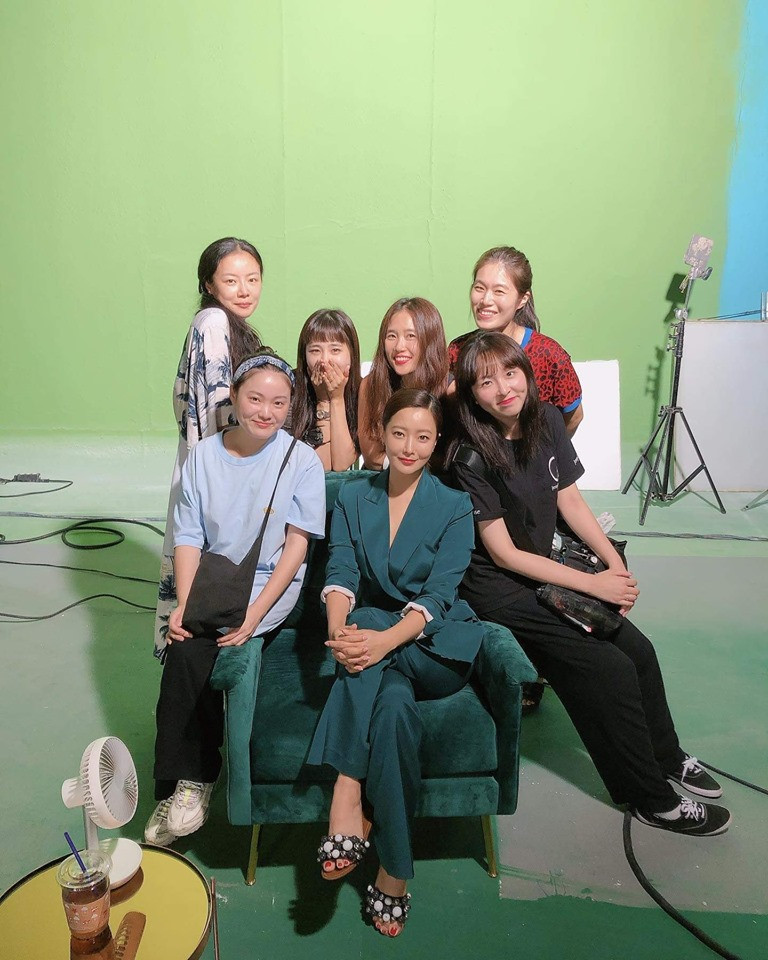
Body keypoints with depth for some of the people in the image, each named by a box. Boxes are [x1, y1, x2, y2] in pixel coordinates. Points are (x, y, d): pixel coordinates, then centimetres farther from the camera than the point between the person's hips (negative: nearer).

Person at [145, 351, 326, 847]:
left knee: (187, 653, -22)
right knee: (190, 651, -22)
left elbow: (297, 545, -9)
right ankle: (192, 780, -1)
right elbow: (189, 537, 1)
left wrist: (255, 613, -17)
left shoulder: (301, 460, -7)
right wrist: (183, 605, -12)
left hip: (272, 584, -3)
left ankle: (186, 783, -2)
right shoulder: (204, 456, 2)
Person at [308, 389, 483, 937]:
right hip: (370, 633, 2)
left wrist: (385, 640, -31)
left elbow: (439, 593, -13)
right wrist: (339, 630, -29)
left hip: (435, 649, -2)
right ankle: (394, 870, -25)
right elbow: (341, 573, -6)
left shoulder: (454, 506, -1)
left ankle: (347, 797, -27)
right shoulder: (353, 498, 8)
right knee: (394, 700, -33)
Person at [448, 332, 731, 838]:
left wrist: (615, 561, -7)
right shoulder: (470, 456, -22)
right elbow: (503, 553, -20)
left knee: (640, 649, 3)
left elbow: (568, 498, 5)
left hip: (545, 567, 6)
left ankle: (667, 755, 31)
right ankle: (655, 799, 10)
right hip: (498, 589, -6)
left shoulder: (547, 420, -3)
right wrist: (592, 583, -18)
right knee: (611, 670, -12)